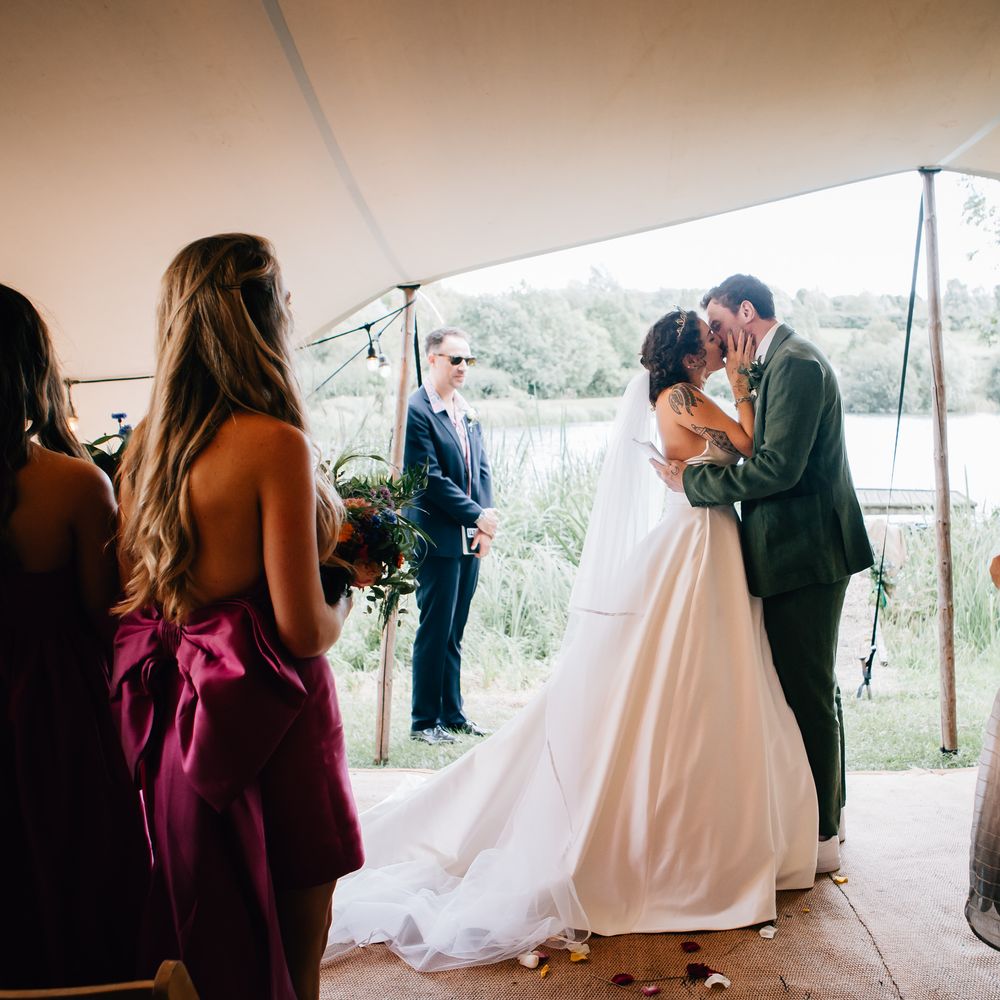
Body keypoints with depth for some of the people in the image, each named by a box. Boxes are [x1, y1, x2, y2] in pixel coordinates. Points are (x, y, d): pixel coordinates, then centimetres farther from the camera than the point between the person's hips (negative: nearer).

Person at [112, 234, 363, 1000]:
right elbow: (303, 630, -19)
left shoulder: (146, 443, 1)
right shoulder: (275, 443, -19)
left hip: (170, 723, 7)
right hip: (267, 727, -7)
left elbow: (130, 594, 6)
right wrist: (345, 596, 0)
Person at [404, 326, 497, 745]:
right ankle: (424, 721, 11)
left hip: (471, 538, 7)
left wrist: (485, 524, 1)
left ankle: (452, 714, 23)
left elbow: (482, 469, 13)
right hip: (439, 538, -7)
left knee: (454, 632, 14)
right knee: (434, 631, 0)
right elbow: (432, 478, -16)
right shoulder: (417, 410, -11)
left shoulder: (466, 411, 14)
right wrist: (479, 515, -13)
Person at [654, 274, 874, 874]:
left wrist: (695, 481, -15)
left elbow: (779, 467, -23)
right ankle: (826, 816, 31)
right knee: (813, 689, 18)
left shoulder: (795, 363, -15)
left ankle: (820, 838, 7)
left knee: (807, 694, -3)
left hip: (805, 554, -11)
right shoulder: (784, 360, 18)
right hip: (805, 552, 11)